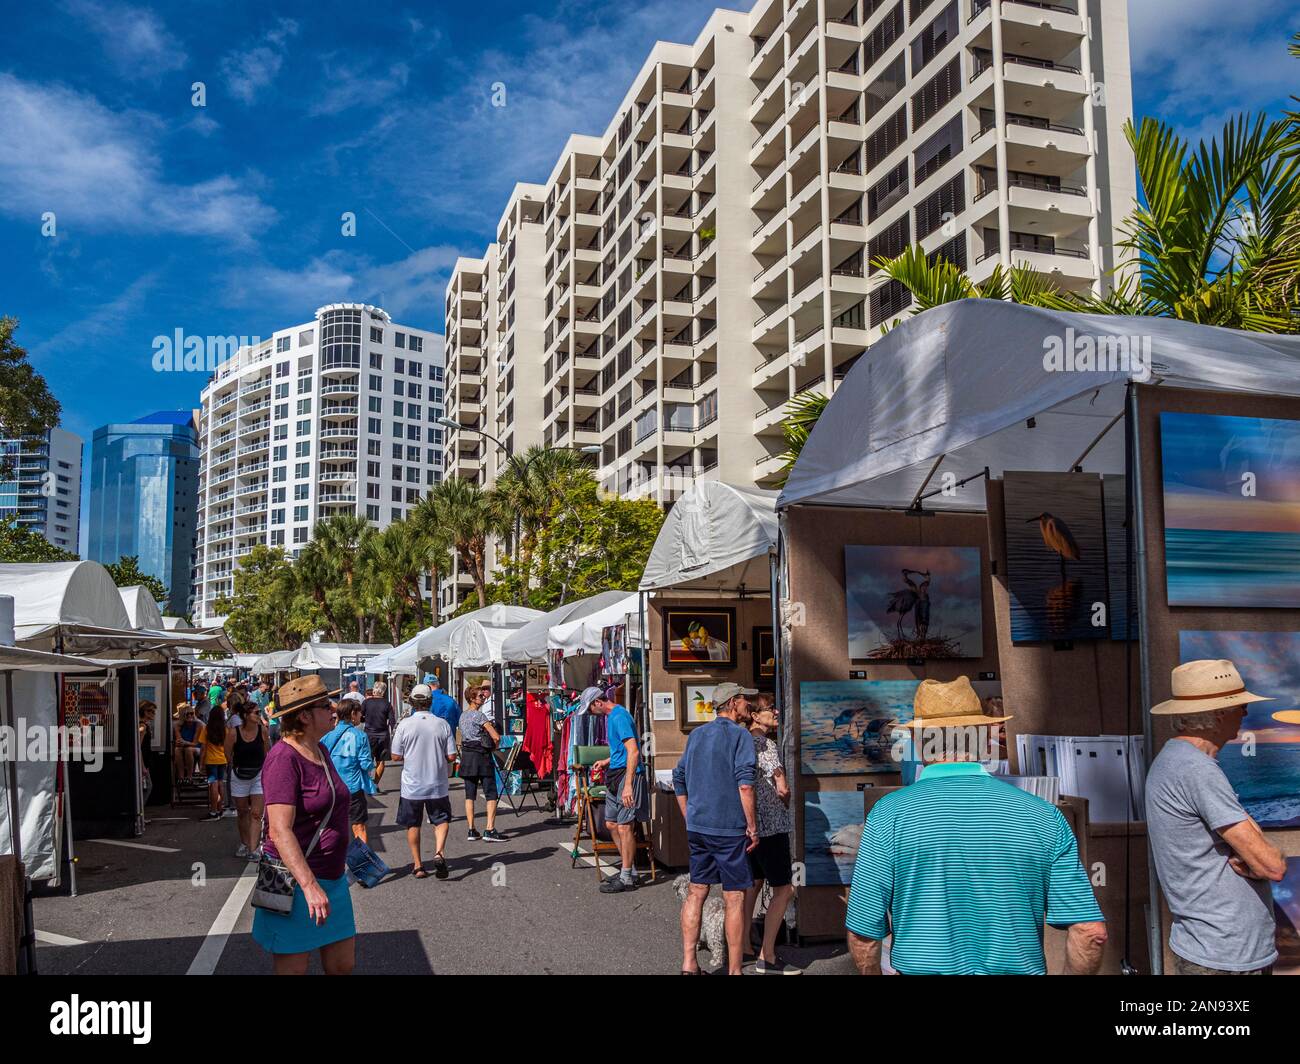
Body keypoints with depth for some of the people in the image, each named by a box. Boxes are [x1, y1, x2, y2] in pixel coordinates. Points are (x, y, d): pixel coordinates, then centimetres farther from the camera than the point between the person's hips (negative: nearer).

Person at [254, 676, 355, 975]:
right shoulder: (284, 758, -19)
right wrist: (309, 886, -32)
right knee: (293, 968, 3)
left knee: (343, 966, 12)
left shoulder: (320, 751, 10)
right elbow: (280, 831, -26)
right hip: (295, 881, -8)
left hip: (331, 879, 9)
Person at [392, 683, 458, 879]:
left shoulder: (404, 725, -10)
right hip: (438, 784, 0)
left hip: (412, 785, 0)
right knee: (441, 820, 14)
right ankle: (439, 852, -10)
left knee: (413, 825, 14)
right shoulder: (442, 724, -8)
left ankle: (417, 865, 19)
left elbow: (396, 756, -5)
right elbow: (451, 756, -6)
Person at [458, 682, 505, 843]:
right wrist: (494, 747, 4)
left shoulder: (463, 715, 12)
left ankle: (471, 831, 8)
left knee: (470, 794, 8)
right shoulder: (479, 715, -12)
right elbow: (496, 737, -16)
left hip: (466, 756, 7)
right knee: (491, 794, -3)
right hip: (482, 756, -7)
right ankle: (490, 830, -9)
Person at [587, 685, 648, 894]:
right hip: (615, 775, 11)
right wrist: (607, 761, 28)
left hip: (627, 774, -11)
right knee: (612, 824, 14)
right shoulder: (611, 716, 16)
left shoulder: (619, 717, -16)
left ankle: (627, 879, 2)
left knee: (624, 827, -5)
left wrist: (628, 784, -28)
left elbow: (633, 751, -24)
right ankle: (629, 869, 24)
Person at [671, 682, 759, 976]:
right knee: (734, 898, 3)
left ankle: (688, 964, 16)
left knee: (696, 892, 12)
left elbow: (679, 779, 16)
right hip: (729, 829, -6)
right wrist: (752, 827, -12)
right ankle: (734, 970, 8)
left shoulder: (696, 735, 12)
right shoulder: (740, 735, -9)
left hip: (697, 827, 6)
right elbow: (745, 785, -19)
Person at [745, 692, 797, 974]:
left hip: (749, 824, 9)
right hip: (771, 825, -9)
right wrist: (785, 803, 2)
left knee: (754, 883, 18)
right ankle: (766, 958, 0)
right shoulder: (766, 745, -17)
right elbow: (783, 789, -19)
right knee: (783, 890, -2)